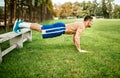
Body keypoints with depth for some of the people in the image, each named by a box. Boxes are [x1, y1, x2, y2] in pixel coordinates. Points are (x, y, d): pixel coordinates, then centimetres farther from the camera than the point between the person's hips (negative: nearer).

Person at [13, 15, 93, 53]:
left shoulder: (80, 25, 17)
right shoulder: (82, 26, -15)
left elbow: (74, 35, 31)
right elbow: (77, 37, -26)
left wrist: (76, 45, 33)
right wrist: (79, 49, -21)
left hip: (60, 27, 9)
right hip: (60, 28, -9)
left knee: (41, 28, 11)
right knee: (41, 29, -9)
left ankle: (21, 23, 16)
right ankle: (20, 24, -7)